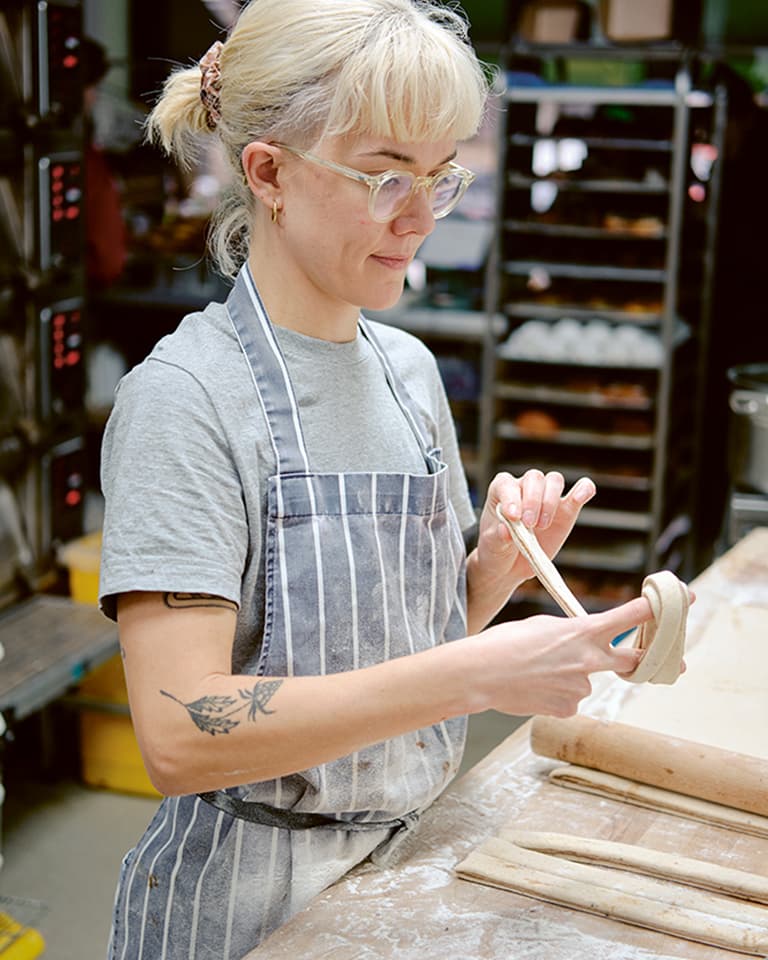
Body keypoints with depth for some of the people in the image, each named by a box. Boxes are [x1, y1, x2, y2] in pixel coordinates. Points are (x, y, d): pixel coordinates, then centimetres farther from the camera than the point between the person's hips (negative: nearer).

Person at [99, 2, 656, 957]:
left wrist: (496, 568, -9)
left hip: (409, 860, 6)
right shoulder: (184, 395, -19)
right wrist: (475, 673, -31)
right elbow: (180, 735, -27)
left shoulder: (410, 369, 2)